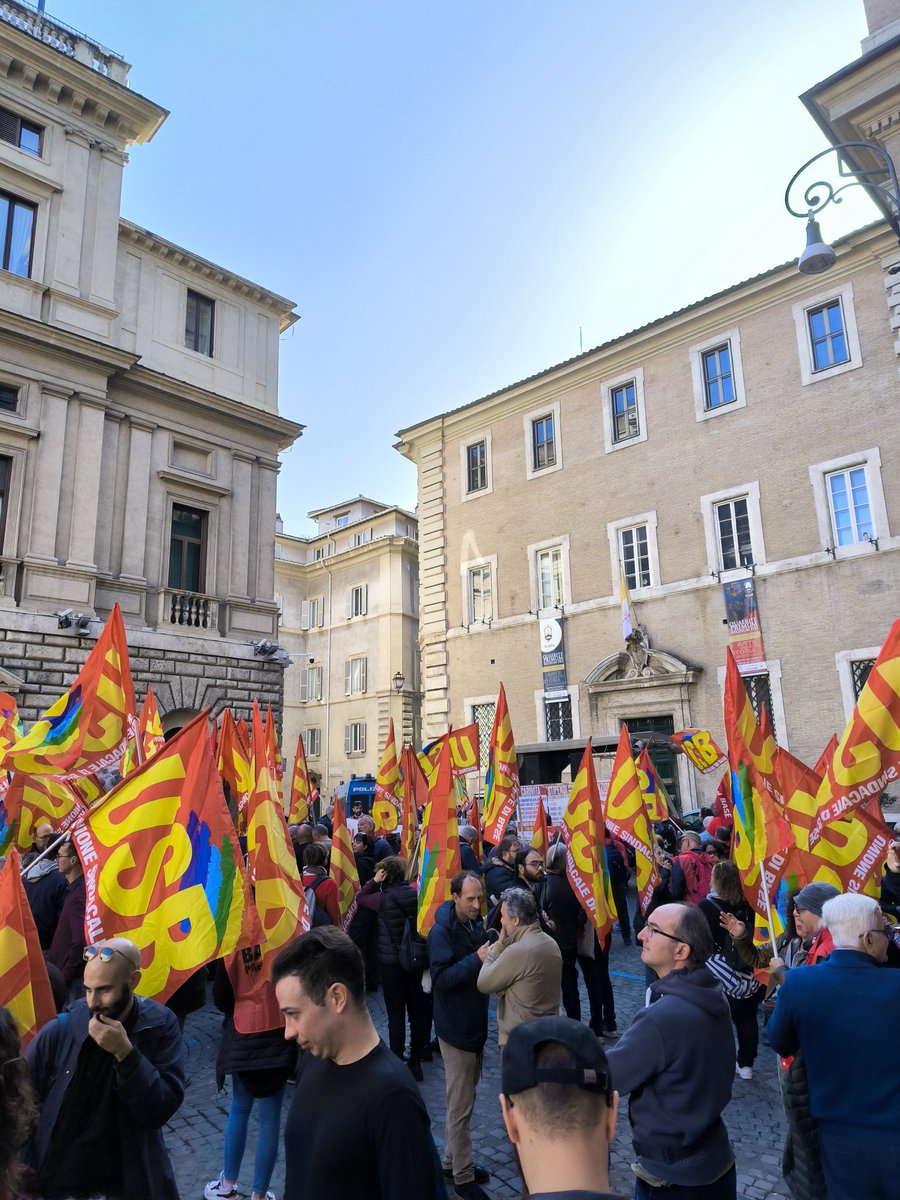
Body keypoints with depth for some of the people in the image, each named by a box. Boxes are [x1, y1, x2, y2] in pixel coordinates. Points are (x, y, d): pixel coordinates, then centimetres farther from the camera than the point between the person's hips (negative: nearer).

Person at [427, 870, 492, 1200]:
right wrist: (477, 958, -32)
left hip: (476, 1024, 8)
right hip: (456, 1028, -7)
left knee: (463, 1101, 20)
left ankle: (452, 1162, 35)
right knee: (460, 1107, 5)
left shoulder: (476, 924, 2)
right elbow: (441, 979, -26)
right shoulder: (441, 932, -21)